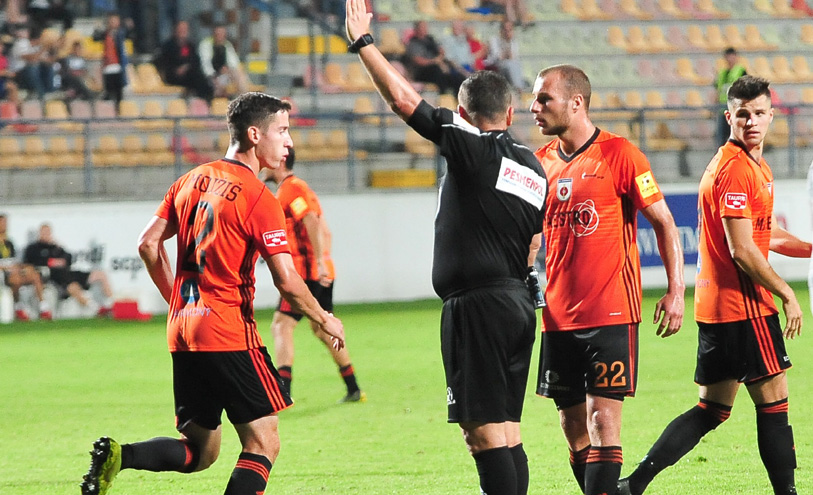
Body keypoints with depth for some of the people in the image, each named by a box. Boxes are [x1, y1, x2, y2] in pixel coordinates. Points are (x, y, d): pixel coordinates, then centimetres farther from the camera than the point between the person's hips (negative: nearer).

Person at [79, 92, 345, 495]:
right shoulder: (258, 197, -10)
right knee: (263, 444, -1)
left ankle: (118, 455, -9)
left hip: (182, 331, 7)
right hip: (230, 333, -7)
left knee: (199, 452, 14)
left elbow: (148, 244, 15)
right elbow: (287, 281, -14)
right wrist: (324, 320, 2)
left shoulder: (193, 180, 12)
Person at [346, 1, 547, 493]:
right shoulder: (535, 168, 14)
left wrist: (363, 42, 0)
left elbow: (403, 98, -9)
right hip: (519, 303, 8)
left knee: (484, 431, -9)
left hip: (476, 305, -8)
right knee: (507, 431, 11)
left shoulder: (470, 146, -8)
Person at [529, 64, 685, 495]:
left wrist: (675, 291, -9)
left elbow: (663, 222, -2)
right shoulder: (541, 162, 9)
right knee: (573, 425, 7)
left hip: (611, 314, -6)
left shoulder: (618, 154, -6)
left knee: (602, 420, -10)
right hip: (558, 317, 6)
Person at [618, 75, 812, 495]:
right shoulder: (737, 169, -15)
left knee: (712, 409, 11)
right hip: (744, 306, -10)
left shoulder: (753, 164, 18)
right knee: (773, 401, -3)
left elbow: (765, 234, 29)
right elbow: (742, 250, -19)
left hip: (714, 305, 10)